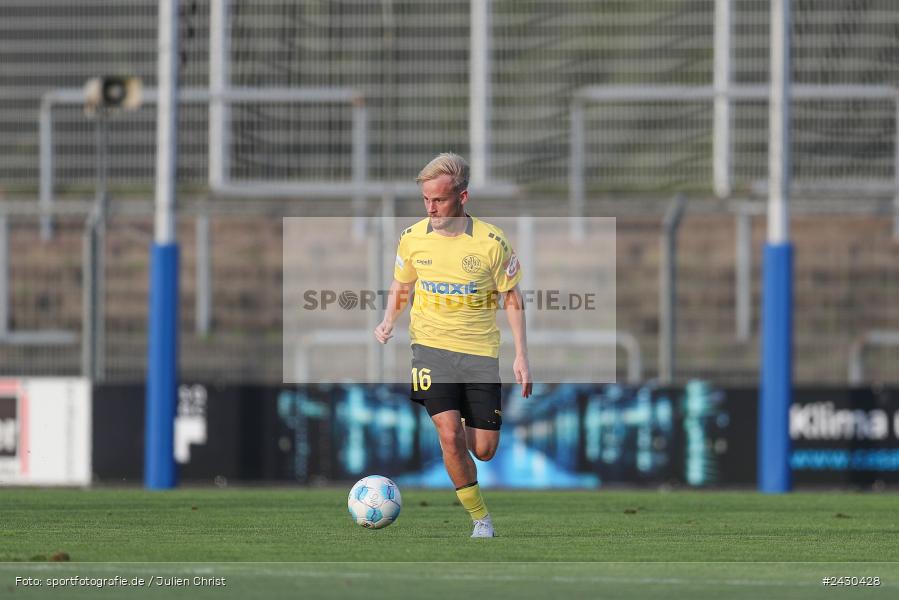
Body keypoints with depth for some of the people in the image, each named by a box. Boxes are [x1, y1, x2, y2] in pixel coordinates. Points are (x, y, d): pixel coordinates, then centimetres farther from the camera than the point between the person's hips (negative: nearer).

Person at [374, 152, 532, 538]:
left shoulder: (492, 242, -9)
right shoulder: (412, 239, -3)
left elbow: (512, 299, 1)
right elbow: (401, 287, 14)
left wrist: (521, 357, -3)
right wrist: (389, 322, -5)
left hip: (480, 352, 0)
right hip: (431, 346, 0)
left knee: (484, 450, 1)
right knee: (450, 436, -18)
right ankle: (480, 519, -3)